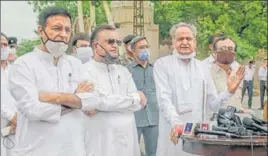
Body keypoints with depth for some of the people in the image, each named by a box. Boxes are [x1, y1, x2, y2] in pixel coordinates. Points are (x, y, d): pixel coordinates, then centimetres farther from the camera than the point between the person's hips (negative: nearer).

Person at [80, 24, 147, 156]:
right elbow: (101, 101, -18)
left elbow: (139, 104, 0)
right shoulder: (85, 71, -8)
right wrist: (136, 97, -5)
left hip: (128, 140, 5)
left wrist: (107, 104, -15)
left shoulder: (123, 71, 11)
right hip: (101, 144, -5)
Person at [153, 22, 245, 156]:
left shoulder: (203, 67, 12)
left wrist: (229, 91, -5)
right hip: (174, 133, -4)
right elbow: (164, 99, -14)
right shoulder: (162, 64, -2)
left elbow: (213, 103, 11)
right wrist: (175, 123, -29)